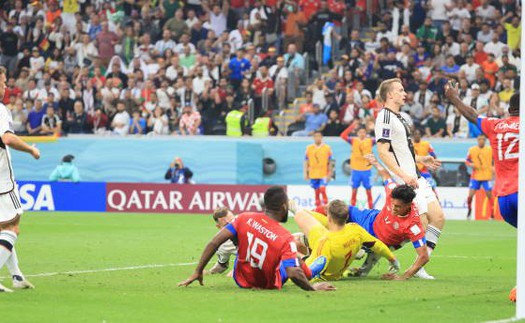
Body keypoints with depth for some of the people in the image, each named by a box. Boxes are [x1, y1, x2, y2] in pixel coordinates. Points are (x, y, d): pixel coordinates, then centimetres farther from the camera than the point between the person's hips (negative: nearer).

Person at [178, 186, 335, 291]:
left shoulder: (244, 218, -18)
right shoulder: (286, 238, -27)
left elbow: (214, 243, -18)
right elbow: (294, 275, -33)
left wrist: (197, 272, -11)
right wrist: (312, 288, -15)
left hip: (241, 280, 3)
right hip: (269, 285, -3)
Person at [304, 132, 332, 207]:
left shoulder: (327, 148, -1)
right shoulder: (309, 148, 3)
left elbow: (329, 162, 4)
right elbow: (306, 162, 7)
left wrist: (329, 173, 3)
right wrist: (305, 173, 2)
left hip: (323, 174, -2)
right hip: (313, 174, 2)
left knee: (322, 190, -14)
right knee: (317, 191, 9)